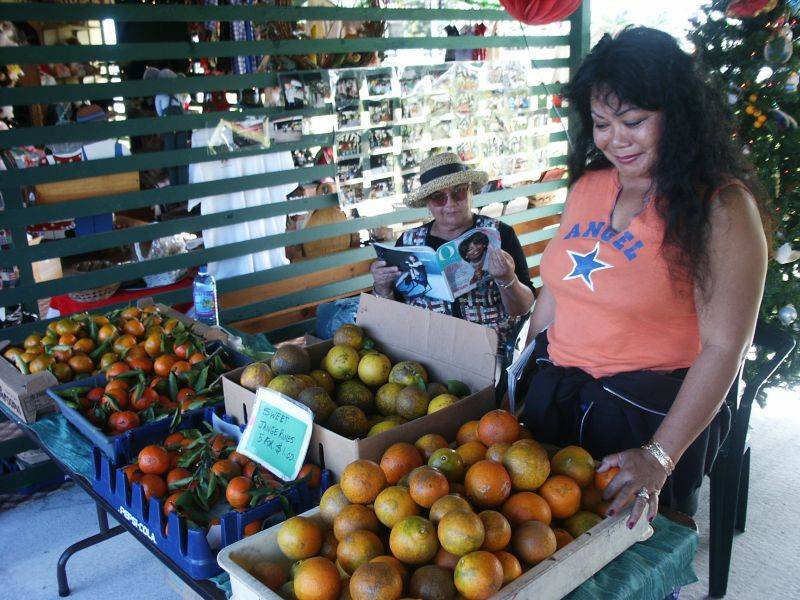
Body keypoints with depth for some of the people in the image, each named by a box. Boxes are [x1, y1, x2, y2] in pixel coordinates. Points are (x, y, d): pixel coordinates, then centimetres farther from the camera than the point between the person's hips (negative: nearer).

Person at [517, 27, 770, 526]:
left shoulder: (722, 207, -15)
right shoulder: (587, 185, 4)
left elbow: (724, 346, -20)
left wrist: (660, 456, -27)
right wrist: (527, 382, 11)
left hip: (654, 415, -6)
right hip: (554, 399, 6)